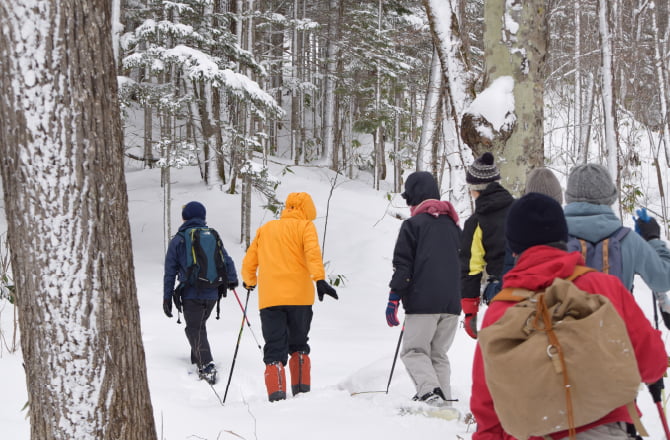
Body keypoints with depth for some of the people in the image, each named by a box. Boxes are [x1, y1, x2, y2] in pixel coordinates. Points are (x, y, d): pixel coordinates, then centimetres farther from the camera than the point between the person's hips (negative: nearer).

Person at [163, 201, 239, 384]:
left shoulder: (178, 240, -1)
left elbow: (170, 272, 0)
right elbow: (226, 260, 11)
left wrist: (167, 297, 4)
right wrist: (232, 280, 29)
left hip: (191, 294, -3)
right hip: (212, 293, 4)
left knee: (195, 329, -2)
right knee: (199, 325, 22)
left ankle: (206, 365, -20)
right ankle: (197, 360, 26)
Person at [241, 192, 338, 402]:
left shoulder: (264, 229, 20)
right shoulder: (305, 226, 8)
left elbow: (249, 262, 21)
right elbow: (312, 253, -11)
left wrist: (249, 282, 41)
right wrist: (320, 280, -22)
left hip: (269, 298, 2)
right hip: (299, 296, -2)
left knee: (275, 348, -1)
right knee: (299, 345, 18)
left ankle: (276, 392, -19)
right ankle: (301, 390, 16)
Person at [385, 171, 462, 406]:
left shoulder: (413, 224, -2)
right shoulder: (453, 225, 18)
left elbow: (403, 265, -8)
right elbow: (462, 263, 23)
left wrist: (393, 299, -6)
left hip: (423, 301, -6)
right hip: (452, 303, 6)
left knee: (414, 351, -2)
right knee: (439, 353, 14)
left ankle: (429, 391, -23)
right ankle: (443, 397, 4)